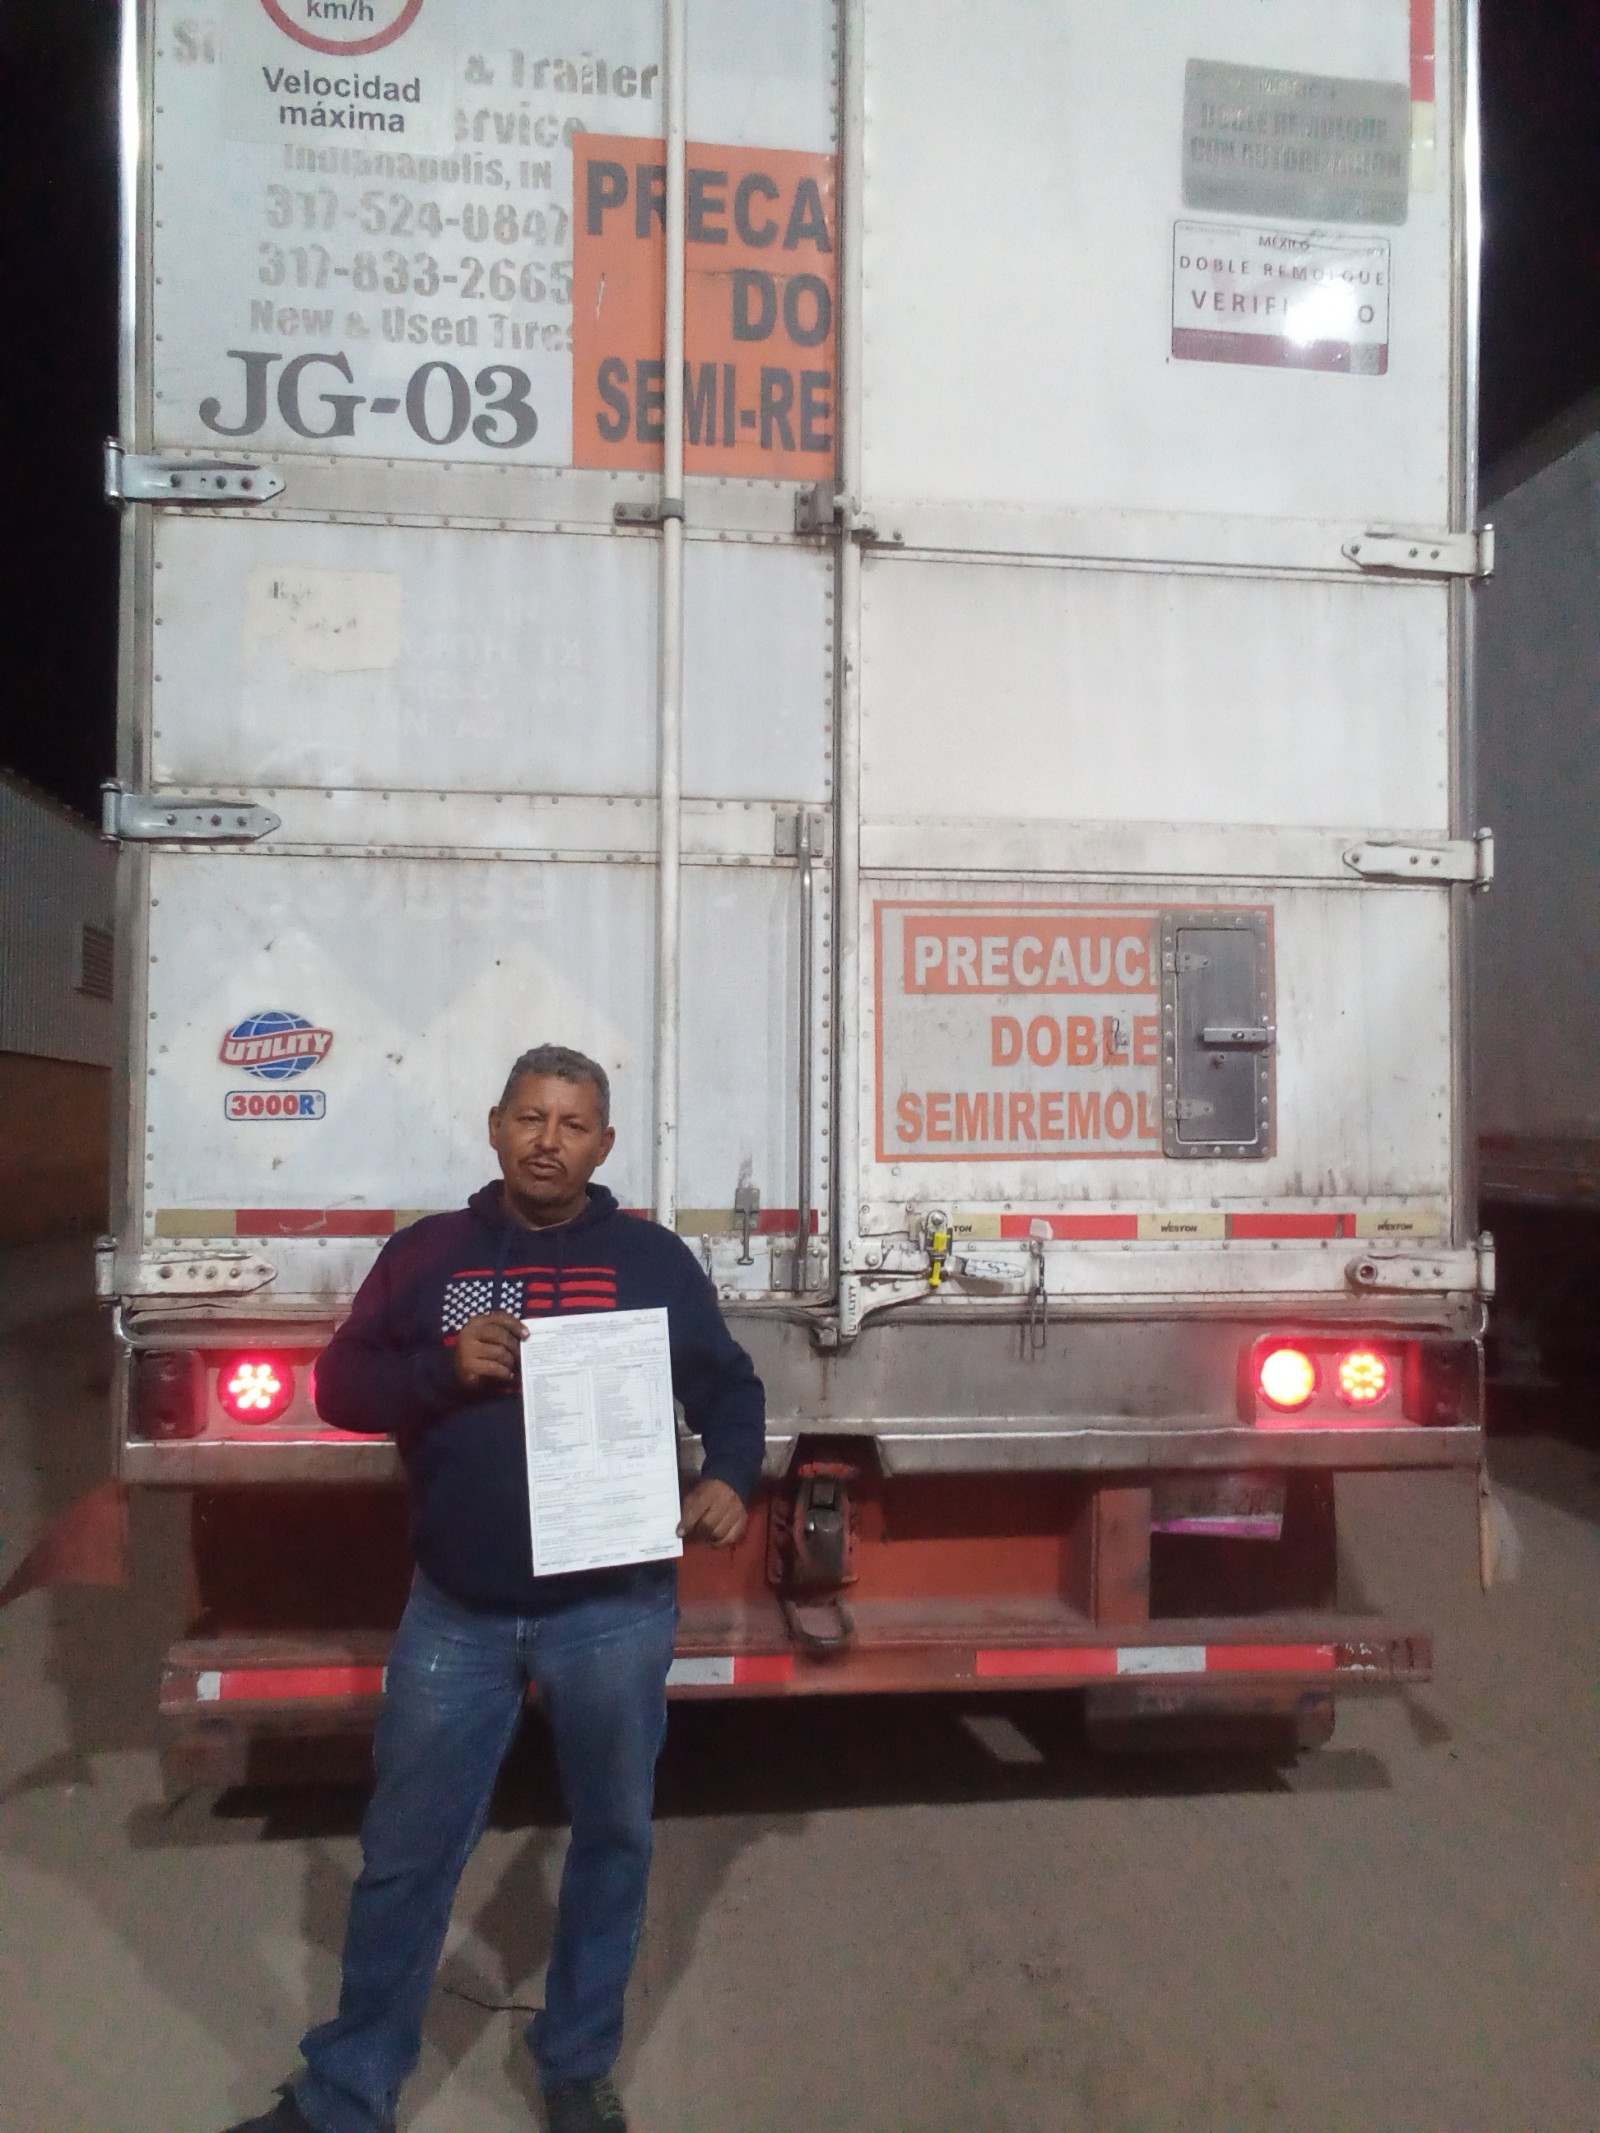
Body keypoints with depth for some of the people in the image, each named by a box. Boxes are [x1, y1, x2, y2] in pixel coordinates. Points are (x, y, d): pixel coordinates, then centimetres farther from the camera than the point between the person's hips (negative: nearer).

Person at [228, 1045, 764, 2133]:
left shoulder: (652, 1257, -1)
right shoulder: (427, 1254, 2)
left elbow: (728, 1384, 5)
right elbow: (342, 1387, 2)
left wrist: (729, 1477, -13)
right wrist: (443, 1367, -16)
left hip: (613, 1611, 0)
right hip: (456, 1614, 1)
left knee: (612, 1838, 15)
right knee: (407, 1855, 12)